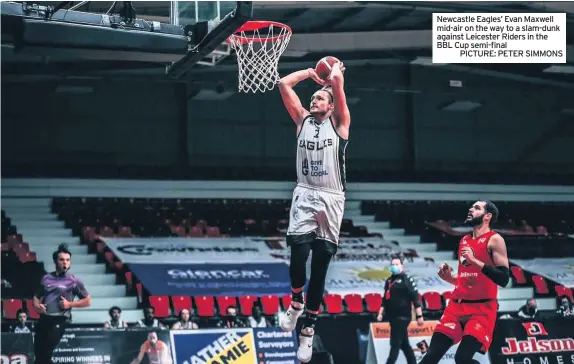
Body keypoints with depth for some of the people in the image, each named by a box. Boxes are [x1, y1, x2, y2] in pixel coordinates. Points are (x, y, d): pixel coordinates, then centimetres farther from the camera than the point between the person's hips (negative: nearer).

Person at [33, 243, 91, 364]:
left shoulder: (73, 281, 1)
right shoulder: (46, 278, 10)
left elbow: (87, 301, 4)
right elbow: (37, 296, 21)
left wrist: (70, 304, -9)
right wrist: (37, 305, -1)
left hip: (59, 321, -4)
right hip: (43, 319, 4)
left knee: (45, 354, -12)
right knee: (38, 352, 5)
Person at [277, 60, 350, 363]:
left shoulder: (338, 123, 4)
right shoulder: (303, 119, 13)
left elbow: (337, 81, -8)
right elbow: (284, 84, 8)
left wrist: (335, 73, 12)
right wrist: (311, 72, 16)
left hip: (331, 199, -2)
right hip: (305, 196, 2)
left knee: (320, 265, 1)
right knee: (299, 253, -15)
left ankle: (308, 328, 8)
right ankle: (296, 302, 14)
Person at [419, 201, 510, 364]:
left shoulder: (494, 240, -6)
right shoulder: (464, 240, 17)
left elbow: (503, 279, -16)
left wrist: (475, 261, -20)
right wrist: (449, 277, 7)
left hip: (482, 309, -7)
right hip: (457, 306, 7)